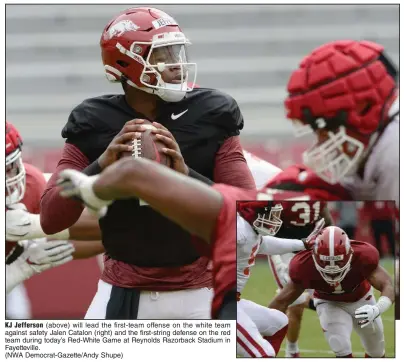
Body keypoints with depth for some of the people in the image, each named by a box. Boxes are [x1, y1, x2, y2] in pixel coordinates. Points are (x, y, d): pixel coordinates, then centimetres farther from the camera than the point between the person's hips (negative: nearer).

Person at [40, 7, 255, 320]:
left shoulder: (209, 118, -5)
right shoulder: (95, 126, -4)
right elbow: (51, 220, -10)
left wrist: (186, 174, -27)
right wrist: (101, 164, -25)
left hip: (197, 295, 0)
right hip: (123, 293, 0)